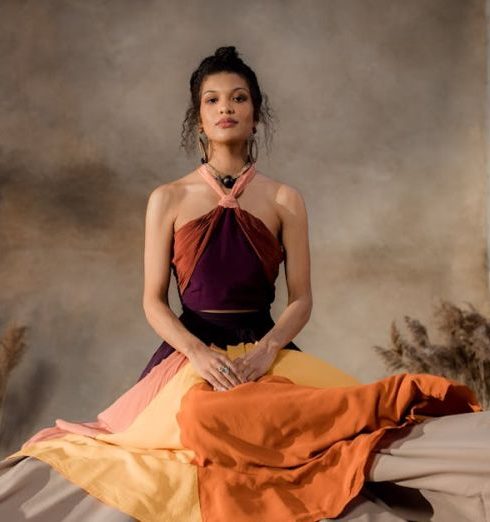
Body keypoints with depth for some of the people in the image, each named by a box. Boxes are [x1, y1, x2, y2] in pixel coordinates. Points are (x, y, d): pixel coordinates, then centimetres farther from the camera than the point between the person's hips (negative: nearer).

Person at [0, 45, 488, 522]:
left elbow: (301, 299, 4)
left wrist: (266, 350, -17)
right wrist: (198, 354, -16)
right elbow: (154, 301, 3)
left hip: (267, 349, 0)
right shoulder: (168, 199, 7)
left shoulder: (284, 200, 8)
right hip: (192, 350, 1)